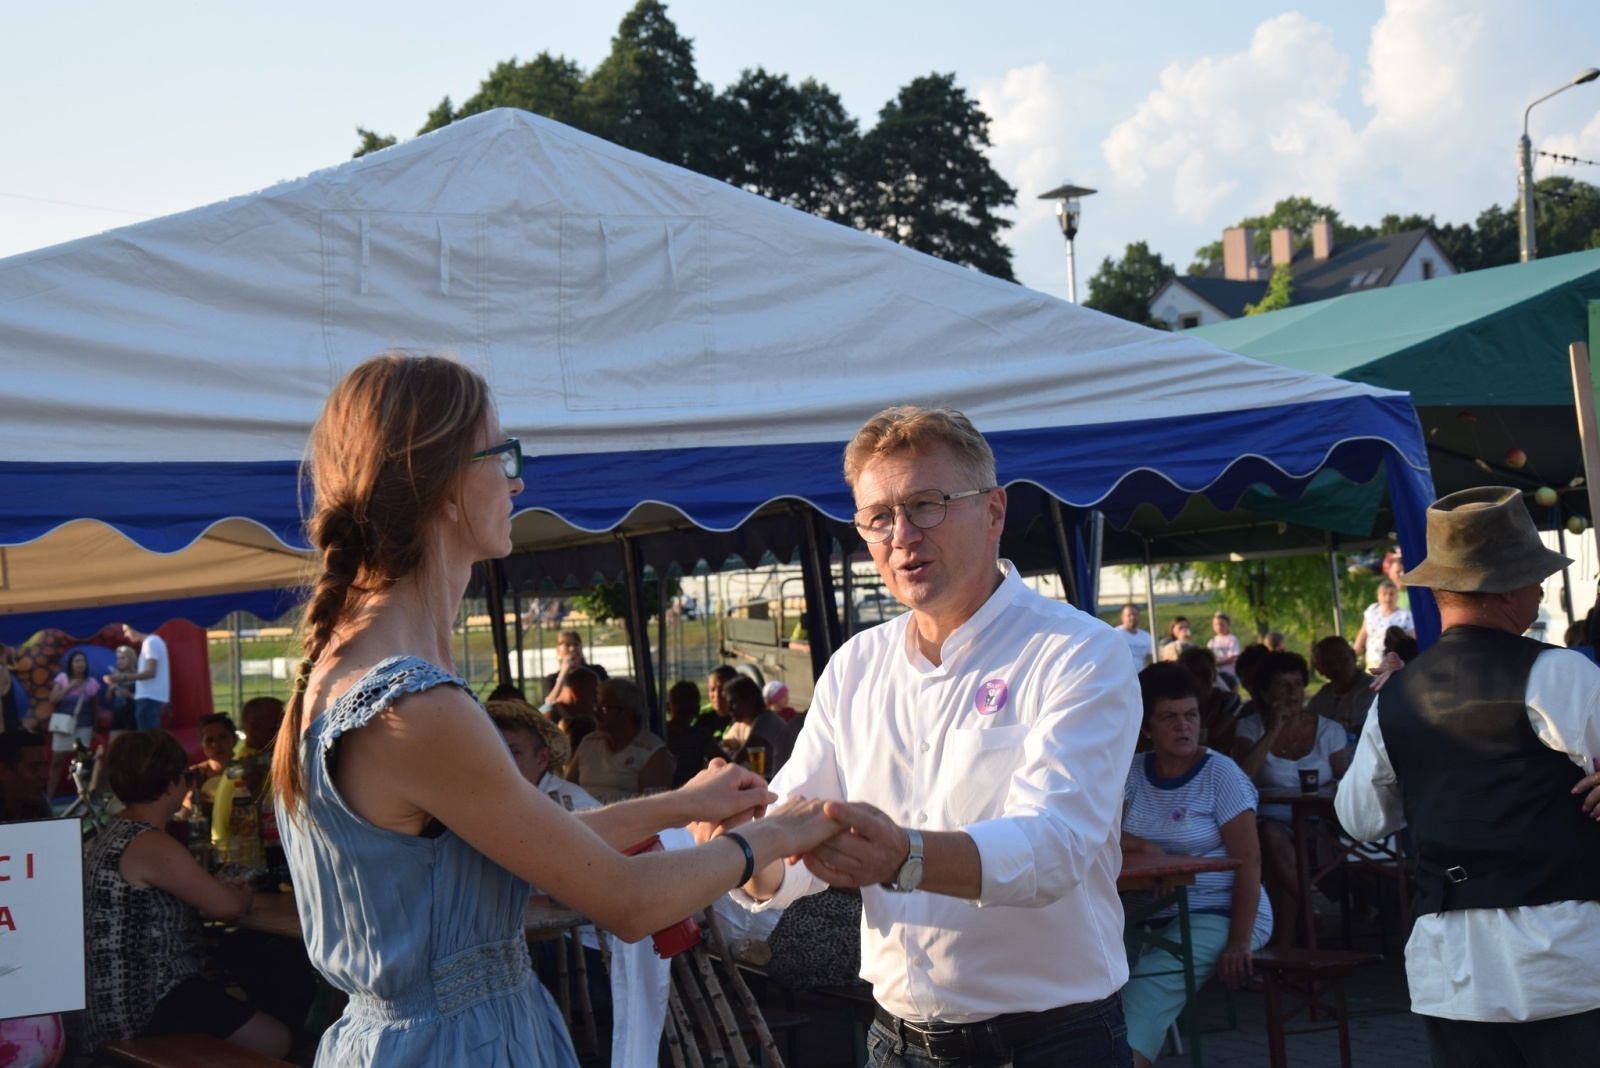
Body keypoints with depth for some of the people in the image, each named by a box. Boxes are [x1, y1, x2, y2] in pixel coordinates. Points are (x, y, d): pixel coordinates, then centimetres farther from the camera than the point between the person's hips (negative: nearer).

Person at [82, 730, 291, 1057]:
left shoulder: (114, 833, 12)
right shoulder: (150, 845, -20)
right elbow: (227, 907, -15)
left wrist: (224, 889, 15)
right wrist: (244, 895, 6)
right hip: (146, 1005, -11)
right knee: (274, 1041, -9)